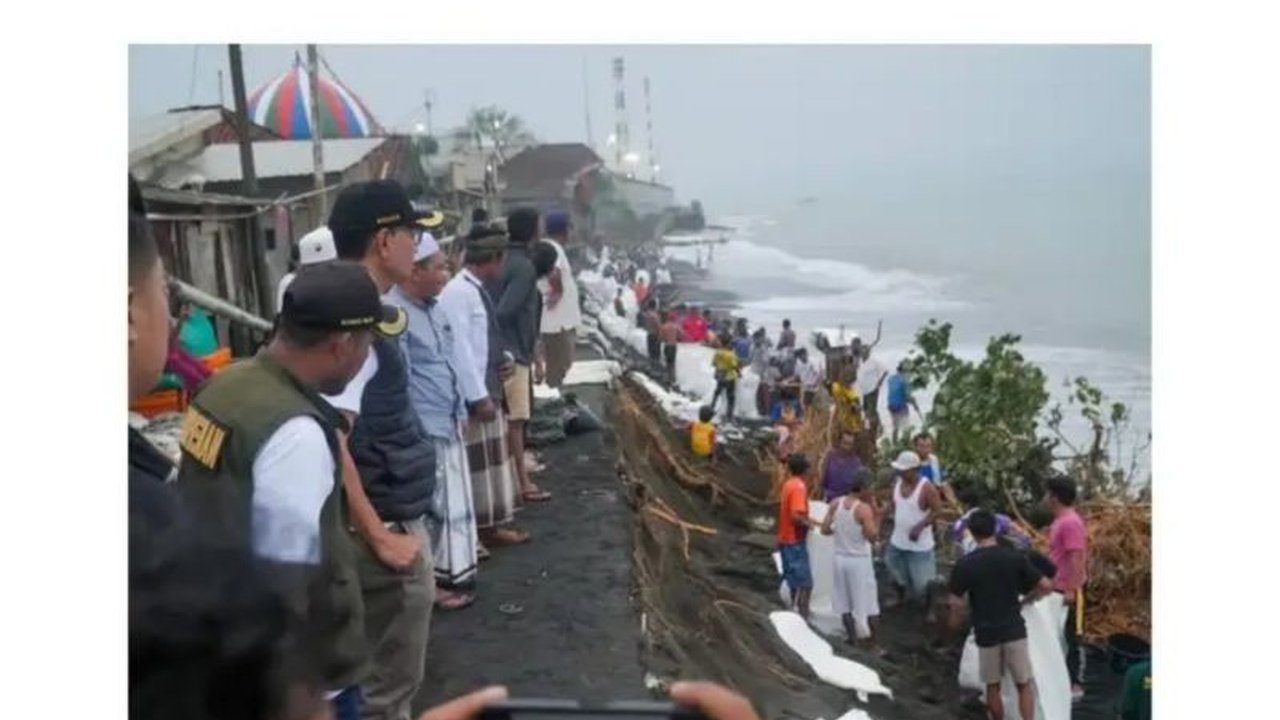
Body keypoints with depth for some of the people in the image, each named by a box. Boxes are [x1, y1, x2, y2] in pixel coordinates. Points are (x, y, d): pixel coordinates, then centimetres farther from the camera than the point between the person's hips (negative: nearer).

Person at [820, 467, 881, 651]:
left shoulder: (835, 503, -4)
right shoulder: (864, 509, -19)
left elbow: (825, 530, -1)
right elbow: (872, 538, -17)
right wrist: (877, 515, -11)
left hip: (840, 558, 5)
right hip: (859, 561, -5)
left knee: (845, 604, 16)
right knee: (867, 606, 8)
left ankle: (853, 641, 27)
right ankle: (872, 646, 17)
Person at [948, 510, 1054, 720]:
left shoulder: (964, 565, -10)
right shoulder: (1015, 557, -6)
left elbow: (956, 604, -9)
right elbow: (1046, 587, -3)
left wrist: (956, 624, 10)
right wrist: (1025, 601, 13)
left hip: (986, 634, 0)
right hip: (1014, 630, 0)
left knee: (993, 686, 16)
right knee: (1024, 685, 12)